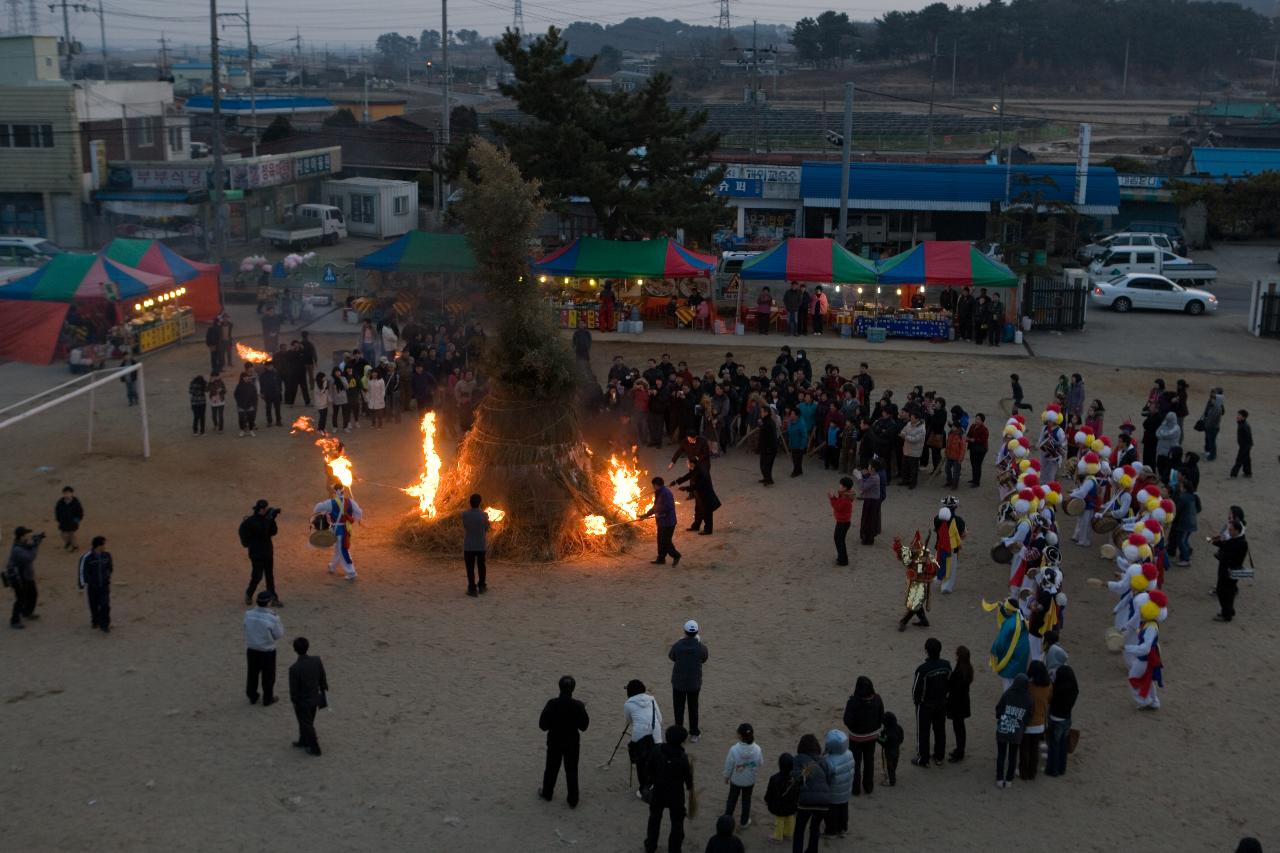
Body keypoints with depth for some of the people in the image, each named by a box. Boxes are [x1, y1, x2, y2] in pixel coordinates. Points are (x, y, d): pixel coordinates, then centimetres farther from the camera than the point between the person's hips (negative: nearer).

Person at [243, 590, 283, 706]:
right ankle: (267, 699, 29)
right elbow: (279, 635, -13)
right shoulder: (273, 619, -26)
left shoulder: (248, 615, -14)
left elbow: (246, 630, 1)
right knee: (268, 676, 16)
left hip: (252, 650, 4)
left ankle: (252, 697, 37)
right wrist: (279, 624, 1)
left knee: (252, 674, 23)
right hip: (267, 652, -4)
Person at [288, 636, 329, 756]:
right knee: (308, 721, 27)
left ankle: (315, 748, 30)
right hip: (315, 698, 6)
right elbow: (323, 679, -3)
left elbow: (293, 689, -21)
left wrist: (294, 701, -3)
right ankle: (304, 742, 48)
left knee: (307, 725, 16)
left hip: (302, 701, -5)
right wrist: (323, 692, 13)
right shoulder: (317, 660, -17)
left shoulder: (294, 669, -31)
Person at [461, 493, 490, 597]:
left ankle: (472, 589, 3)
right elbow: (486, 529, 3)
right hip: (481, 546, 1)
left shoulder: (464, 514, -8)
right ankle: (481, 587, 27)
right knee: (481, 566, 18)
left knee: (470, 568, 4)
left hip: (468, 546, -1)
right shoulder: (484, 515, -11)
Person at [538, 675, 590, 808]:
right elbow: (583, 726, -9)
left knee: (551, 768, 21)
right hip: (572, 743, 0)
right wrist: (583, 711, 5)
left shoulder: (551, 704, -20)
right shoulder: (578, 706, -19)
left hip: (554, 742, 0)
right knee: (571, 771, 12)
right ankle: (573, 800, 19)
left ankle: (547, 793, 39)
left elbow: (543, 725, -14)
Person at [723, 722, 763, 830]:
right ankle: (744, 822, 40)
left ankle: (727, 820, 40)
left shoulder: (734, 750, -33)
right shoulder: (757, 749, -27)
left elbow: (729, 766, -18)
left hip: (736, 780, -1)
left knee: (732, 799, 23)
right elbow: (760, 763, -9)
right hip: (750, 780, 1)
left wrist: (726, 777, 1)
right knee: (746, 800, 24)